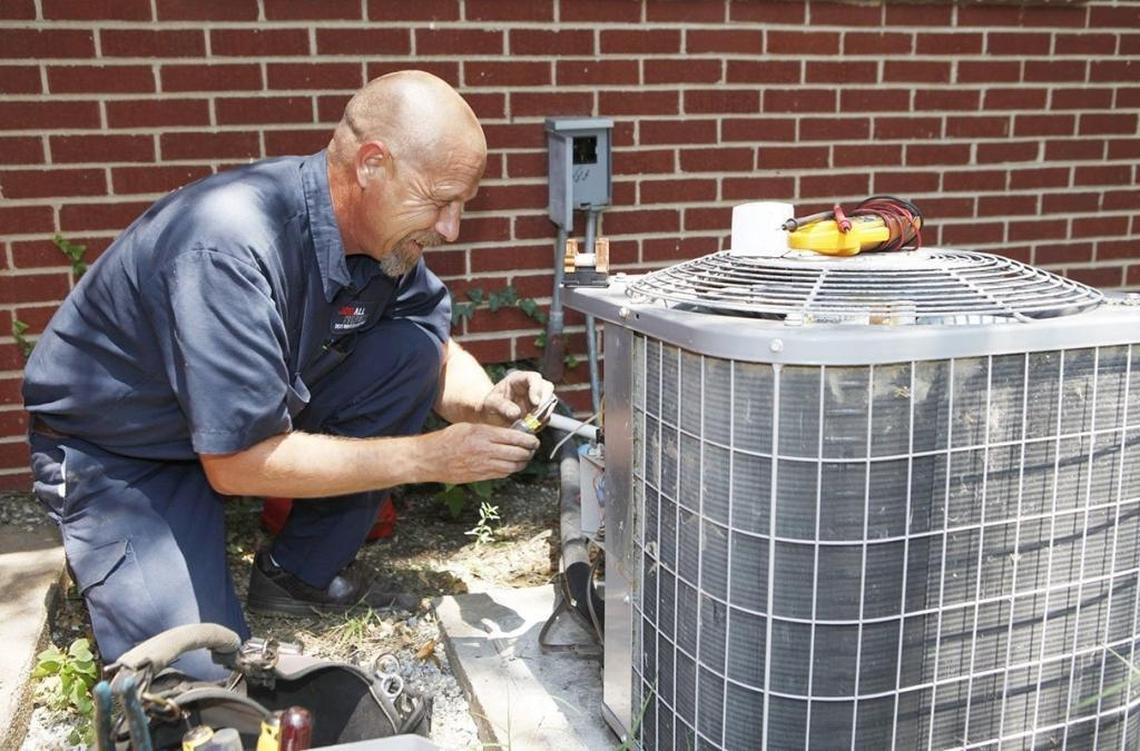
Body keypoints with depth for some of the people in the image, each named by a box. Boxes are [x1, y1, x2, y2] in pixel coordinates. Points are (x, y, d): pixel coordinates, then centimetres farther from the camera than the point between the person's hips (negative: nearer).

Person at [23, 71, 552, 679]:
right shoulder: (229, 244, -35)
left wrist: (486, 402, -23)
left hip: (261, 412, 7)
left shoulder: (386, 234, -13)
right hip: (119, 451, -6)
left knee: (413, 348, -12)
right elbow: (237, 462, -33)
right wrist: (428, 458, -30)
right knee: (197, 668, -20)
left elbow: (441, 356, 1)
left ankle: (302, 572, 1)